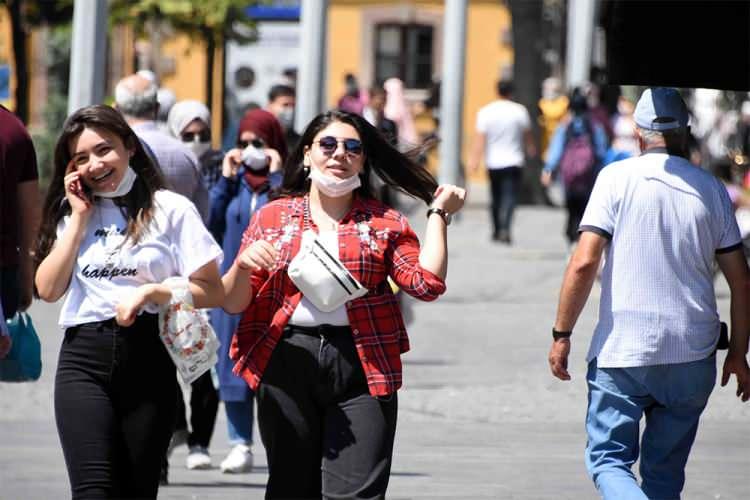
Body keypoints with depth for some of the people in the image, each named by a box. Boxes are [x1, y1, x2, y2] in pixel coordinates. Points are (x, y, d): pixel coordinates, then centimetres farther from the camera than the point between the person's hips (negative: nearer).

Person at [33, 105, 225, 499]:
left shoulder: (171, 210, 1)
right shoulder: (73, 212, 13)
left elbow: (212, 292, -2)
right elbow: (48, 289, 3)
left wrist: (150, 291, -14)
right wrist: (79, 217, 2)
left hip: (148, 360, -2)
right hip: (84, 360, 2)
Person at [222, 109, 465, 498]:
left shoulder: (385, 223, 10)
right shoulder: (271, 217, 11)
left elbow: (427, 283, -4)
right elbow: (233, 303, 9)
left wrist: (439, 214, 3)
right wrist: (243, 265, -12)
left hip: (362, 368, -1)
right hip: (287, 364, 1)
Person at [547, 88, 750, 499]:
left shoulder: (617, 178, -4)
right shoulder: (710, 189, 6)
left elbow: (584, 263, -11)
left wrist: (561, 335, -2)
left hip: (621, 354, -3)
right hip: (692, 356, 3)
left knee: (609, 461, 1)